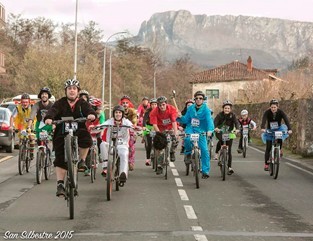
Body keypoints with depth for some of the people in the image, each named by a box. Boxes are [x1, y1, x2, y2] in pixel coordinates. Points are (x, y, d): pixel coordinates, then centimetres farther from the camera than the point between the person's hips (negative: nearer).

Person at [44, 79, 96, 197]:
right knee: (60, 160, -7)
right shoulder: (60, 103, 1)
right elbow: (53, 111, -16)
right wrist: (48, 118, -39)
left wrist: (91, 114, -38)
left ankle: (82, 161, -6)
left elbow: (89, 110, -13)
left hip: (79, 132, 0)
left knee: (86, 140, -32)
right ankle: (60, 184, 1)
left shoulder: (82, 103, 5)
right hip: (62, 134, 0)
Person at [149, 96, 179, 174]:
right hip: (161, 128, 0)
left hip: (170, 127, 0)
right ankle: (159, 166, 1)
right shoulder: (154, 112, -26)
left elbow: (174, 122, -33)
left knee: (175, 139, -26)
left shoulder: (172, 109, -27)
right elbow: (154, 124, -30)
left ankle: (172, 152, 6)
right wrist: (159, 133, -46)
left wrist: (175, 133, -45)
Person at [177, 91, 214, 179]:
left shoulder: (206, 109, -10)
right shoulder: (191, 108, 2)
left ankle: (205, 171, 4)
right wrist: (180, 117, -14)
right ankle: (188, 153, 1)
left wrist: (210, 130, -42)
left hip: (200, 131, -2)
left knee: (204, 150, -9)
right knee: (187, 138, -33)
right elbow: (186, 120, 8)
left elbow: (209, 120, -25)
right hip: (191, 129, 2)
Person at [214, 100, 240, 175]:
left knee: (229, 150, -3)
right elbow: (215, 121, -25)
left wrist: (237, 129, -43)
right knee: (221, 140, -36)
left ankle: (230, 167, 2)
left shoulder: (232, 115, -8)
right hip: (220, 132, -1)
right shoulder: (220, 115, -11)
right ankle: (216, 153, -11)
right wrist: (215, 128, -47)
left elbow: (236, 122, -22)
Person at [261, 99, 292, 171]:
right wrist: (262, 128, -56)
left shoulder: (280, 112, -18)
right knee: (268, 148, -6)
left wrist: (289, 129, -48)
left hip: (278, 130, 0)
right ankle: (266, 164, 2)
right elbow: (264, 120, -36)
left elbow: (286, 120, -31)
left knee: (280, 140, -32)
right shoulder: (267, 112, -20)